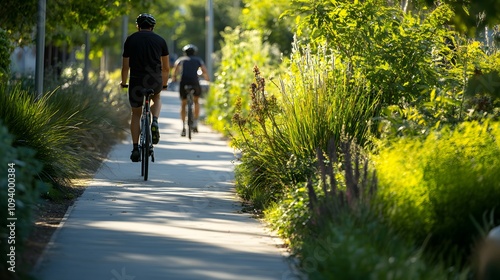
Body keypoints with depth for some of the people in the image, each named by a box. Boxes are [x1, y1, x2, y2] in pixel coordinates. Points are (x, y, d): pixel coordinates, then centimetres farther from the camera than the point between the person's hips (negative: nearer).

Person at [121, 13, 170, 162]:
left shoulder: (130, 40, 6)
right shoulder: (160, 40, 9)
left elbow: (125, 66, 7)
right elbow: (166, 67, 14)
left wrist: (123, 82, 25)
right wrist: (164, 83, 31)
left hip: (136, 81, -1)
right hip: (155, 81, 1)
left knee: (136, 114, 18)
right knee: (157, 99, 33)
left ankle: (135, 148, 11)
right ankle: (154, 123, 4)